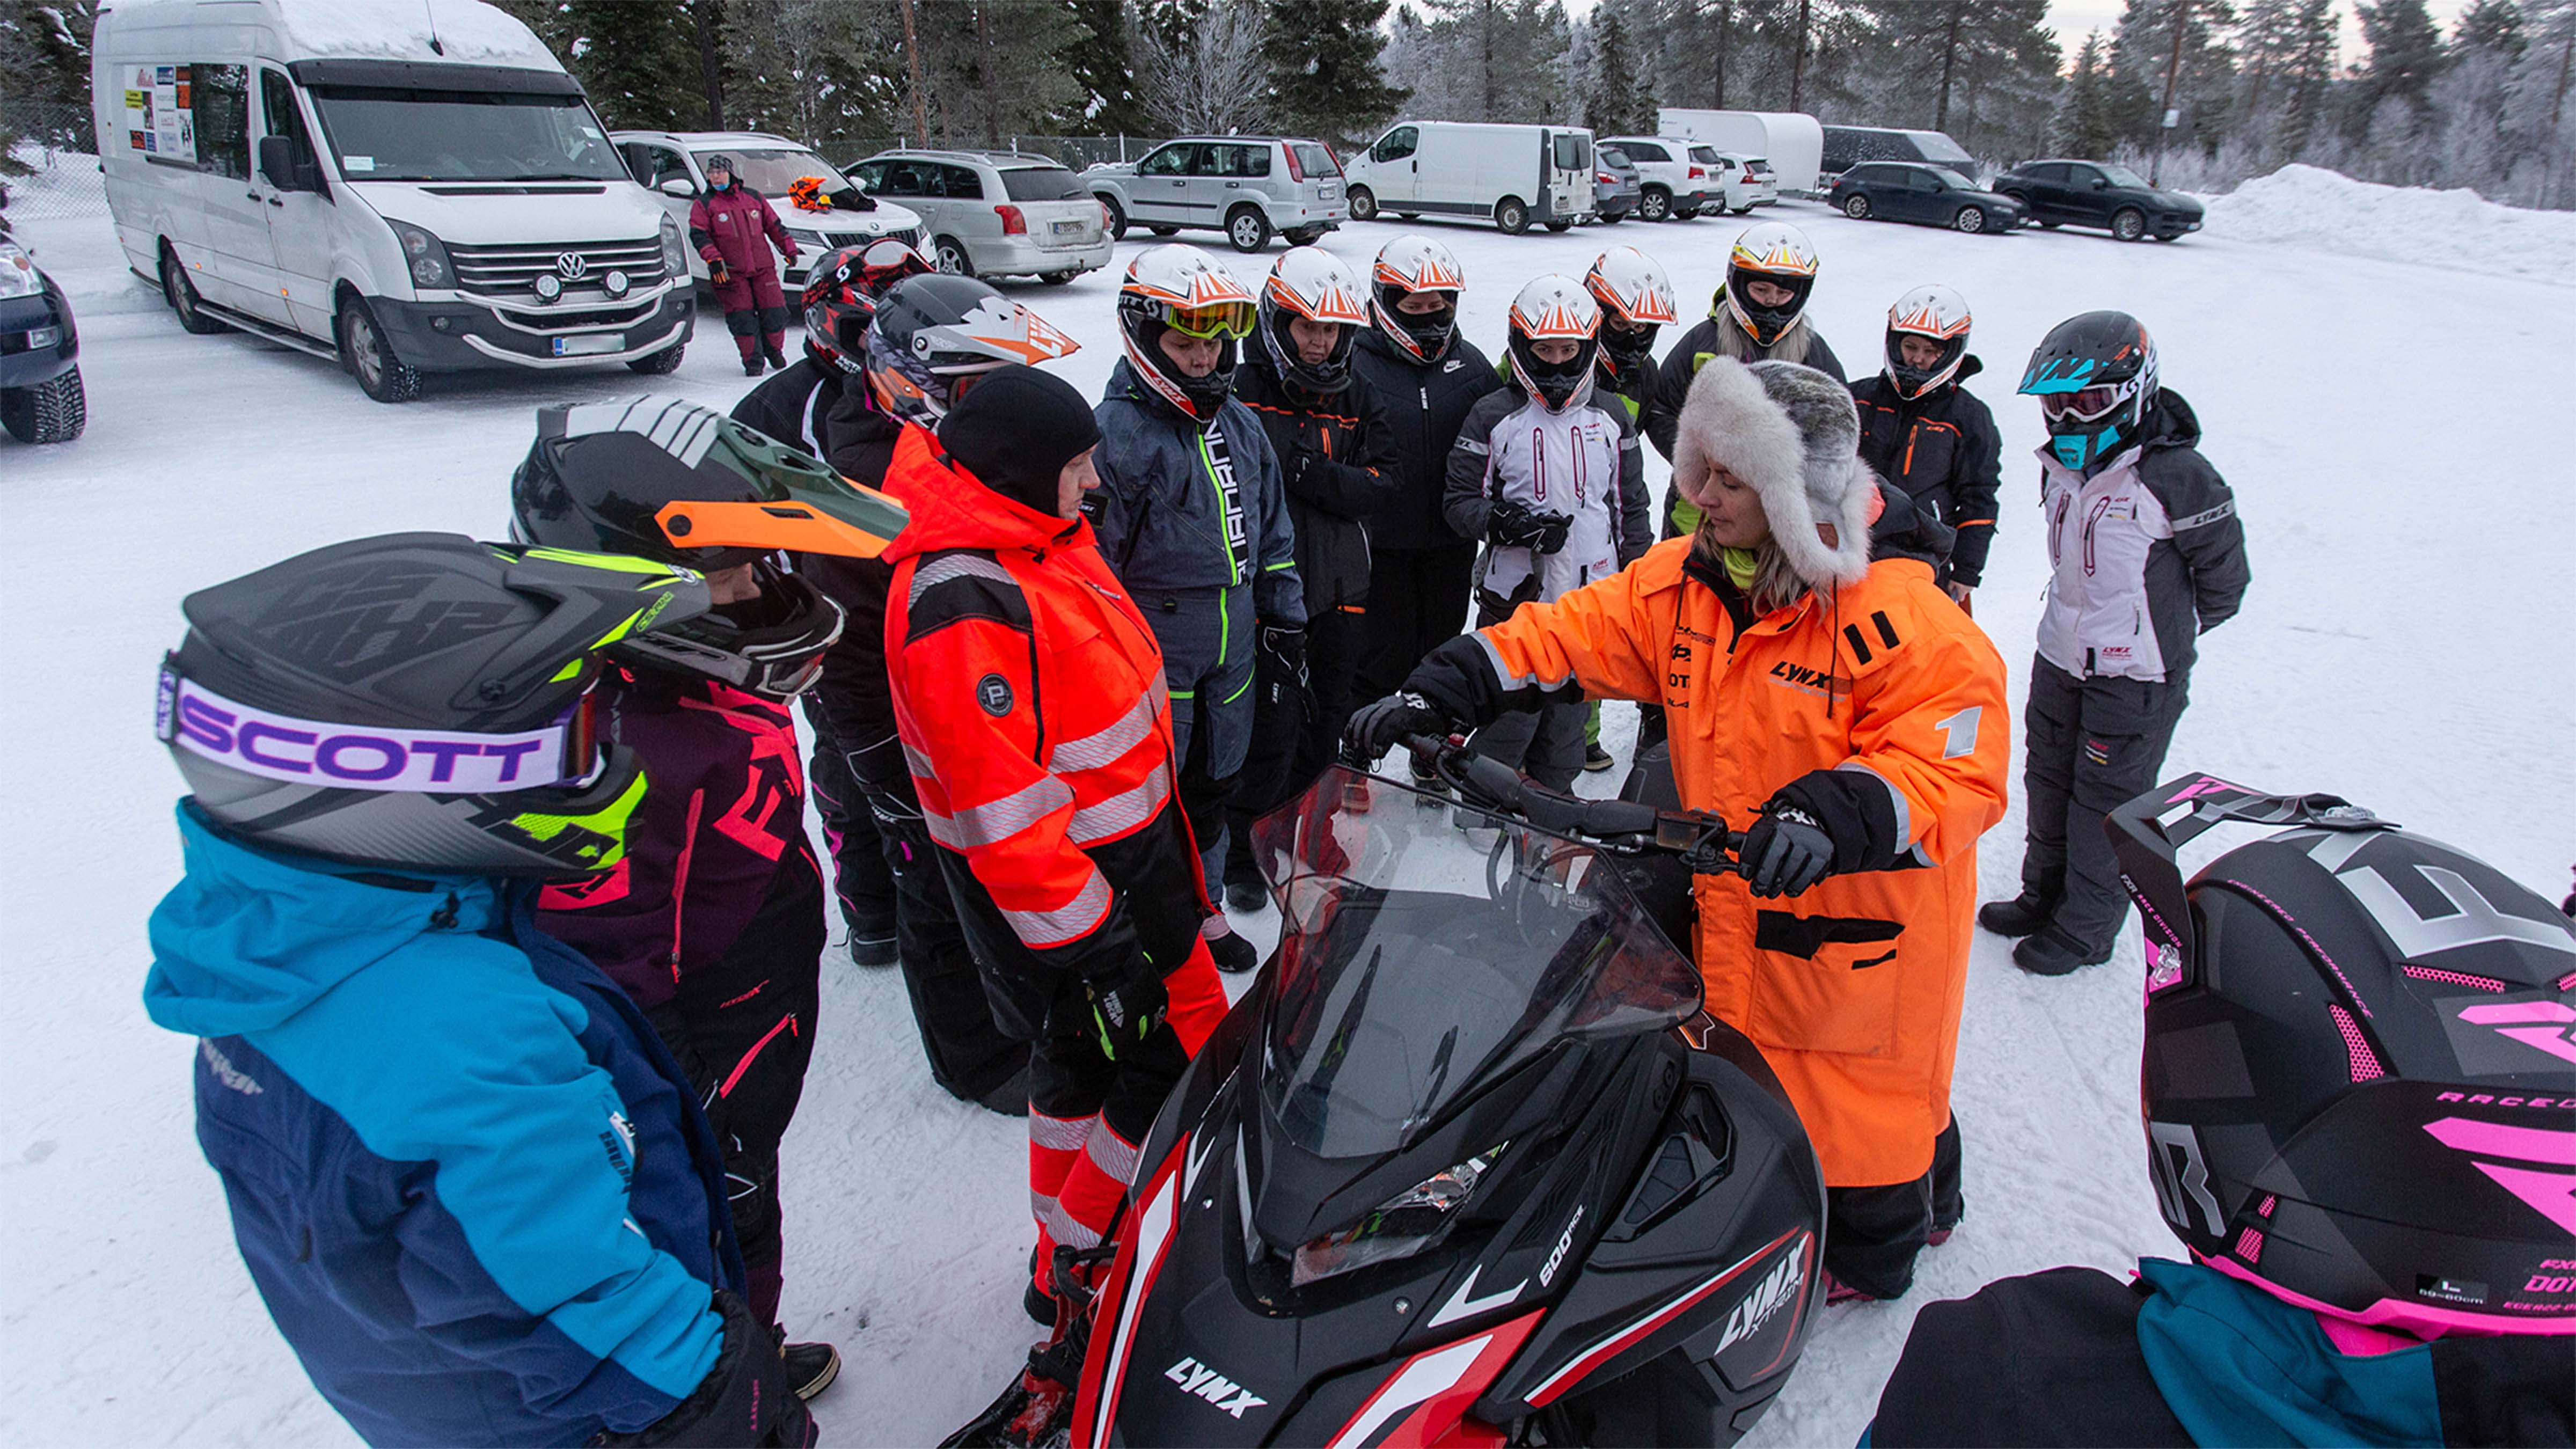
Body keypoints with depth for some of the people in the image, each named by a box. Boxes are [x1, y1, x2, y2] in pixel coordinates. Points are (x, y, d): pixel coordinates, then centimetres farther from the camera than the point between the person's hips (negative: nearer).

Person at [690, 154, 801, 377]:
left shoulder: (753, 198, 14)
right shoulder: (704, 204, 6)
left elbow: (773, 226, 21)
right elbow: (698, 235, -4)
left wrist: (789, 248, 16)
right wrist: (713, 259, -18)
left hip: (763, 268, 2)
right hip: (730, 272, -2)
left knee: (774, 314, 0)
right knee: (742, 319, -7)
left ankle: (774, 350, 24)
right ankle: (753, 362, 3)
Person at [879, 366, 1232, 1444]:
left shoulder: (1044, 540, 6)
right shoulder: (962, 605, -27)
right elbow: (1001, 806, -28)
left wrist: (1176, 863, 24)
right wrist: (1085, 941, -23)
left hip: (1128, 851, 10)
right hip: (1062, 892, -10)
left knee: (1081, 1072, 21)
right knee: (1183, 1073, 0)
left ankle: (1067, 1260, 40)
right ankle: (1087, 1281, 19)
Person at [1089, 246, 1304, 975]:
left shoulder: (1239, 422, 8)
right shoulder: (1119, 430, -15)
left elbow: (1271, 525, 17)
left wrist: (1283, 616, 16)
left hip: (1233, 646, 7)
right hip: (1154, 652, -7)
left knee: (1214, 781, 18)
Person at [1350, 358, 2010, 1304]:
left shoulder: (1896, 616, -21)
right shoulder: (1681, 581, -1)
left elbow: (1960, 763, -25)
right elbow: (1568, 636, -1)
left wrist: (1837, 813, -42)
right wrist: (1443, 692, -14)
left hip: (1863, 922, -5)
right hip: (1734, 909, 6)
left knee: (1859, 1112, 11)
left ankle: (1869, 1255, 38)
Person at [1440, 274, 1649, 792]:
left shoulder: (1612, 420, 8)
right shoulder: (1493, 416, -2)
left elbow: (1631, 509, 15)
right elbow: (1460, 501, -2)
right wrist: (1502, 522, -21)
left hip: (1592, 599, 3)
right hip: (1513, 598, -3)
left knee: (1568, 717, 12)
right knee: (1507, 718, -2)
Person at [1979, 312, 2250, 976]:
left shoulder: (2176, 476, -19)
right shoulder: (2061, 466, 2)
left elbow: (2224, 581, -7)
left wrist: (2166, 634, 3)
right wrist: (2081, 622, 16)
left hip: (2136, 679, -7)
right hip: (2059, 658, 7)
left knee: (2106, 804, 3)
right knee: (2048, 784, 18)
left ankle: (2087, 928, 19)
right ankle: (2044, 895, 37)